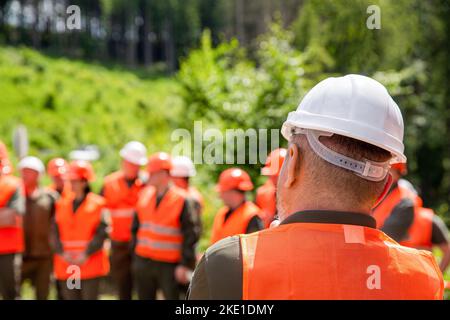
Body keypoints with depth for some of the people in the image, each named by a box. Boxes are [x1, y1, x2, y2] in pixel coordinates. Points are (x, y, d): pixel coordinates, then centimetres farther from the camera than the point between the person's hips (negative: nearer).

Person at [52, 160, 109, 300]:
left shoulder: (97, 204, -3)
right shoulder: (62, 204, 10)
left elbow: (102, 233, -10)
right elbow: (55, 231, 4)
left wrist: (86, 254, -16)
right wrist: (62, 252, -9)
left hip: (90, 265, -4)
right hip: (66, 265, 4)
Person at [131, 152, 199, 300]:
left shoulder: (180, 200, -11)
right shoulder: (144, 195, 5)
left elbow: (191, 235, -12)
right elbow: (136, 227, 15)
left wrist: (185, 265, -14)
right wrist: (135, 255, 11)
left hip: (169, 265, -5)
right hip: (143, 263, 5)